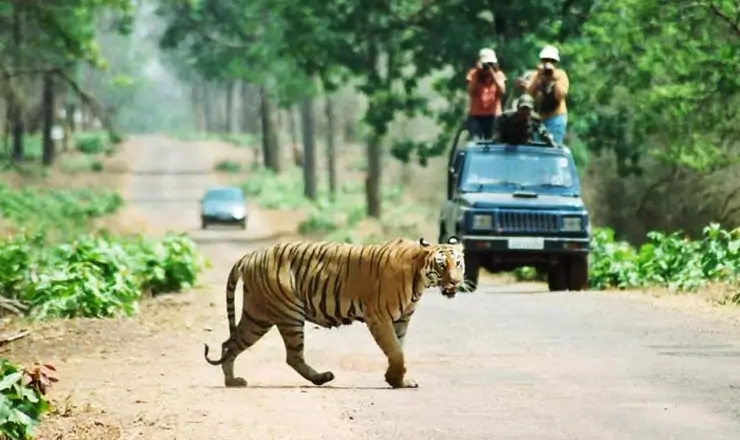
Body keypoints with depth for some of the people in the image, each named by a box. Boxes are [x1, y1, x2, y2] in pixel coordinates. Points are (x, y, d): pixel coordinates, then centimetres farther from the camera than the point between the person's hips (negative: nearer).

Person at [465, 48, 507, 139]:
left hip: (493, 115, 1)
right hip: (476, 115, -1)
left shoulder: (498, 74, 3)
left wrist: (493, 75, -17)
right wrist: (477, 74, -16)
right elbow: (471, 93, -12)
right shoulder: (474, 74, 0)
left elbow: (502, 91, -12)